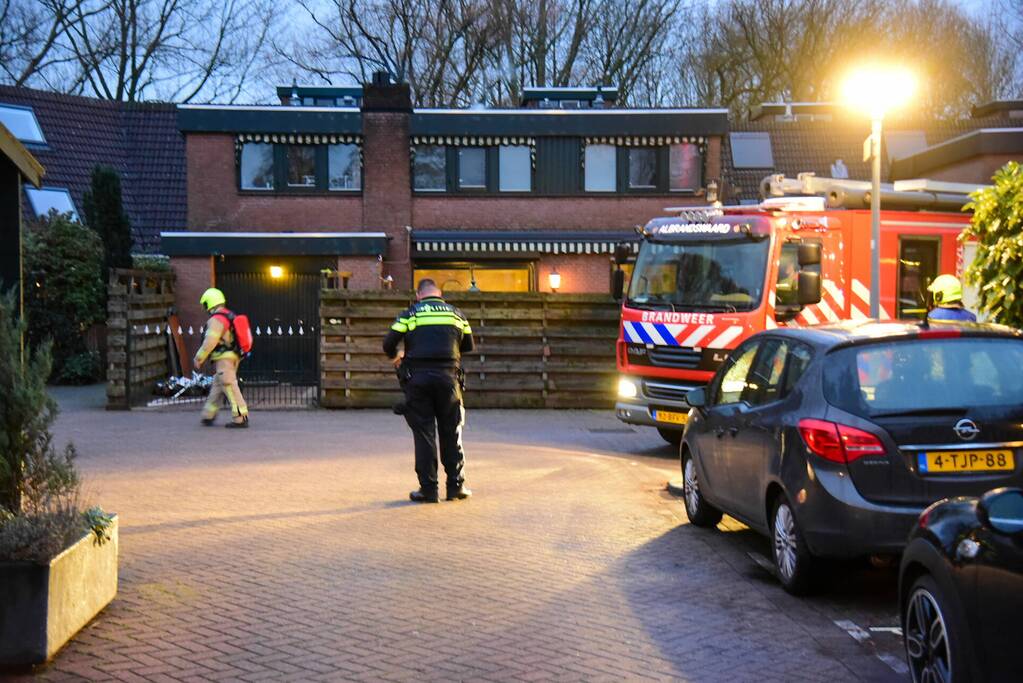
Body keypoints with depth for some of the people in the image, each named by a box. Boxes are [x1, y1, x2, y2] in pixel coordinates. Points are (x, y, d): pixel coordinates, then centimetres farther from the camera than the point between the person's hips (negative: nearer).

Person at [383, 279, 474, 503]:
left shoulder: (410, 314, 5)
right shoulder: (455, 313, 13)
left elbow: (389, 343, -1)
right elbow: (468, 345, 16)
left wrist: (395, 357, 20)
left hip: (418, 377, -1)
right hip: (448, 377, 2)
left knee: (424, 434, 3)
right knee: (451, 433, 11)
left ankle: (428, 489, 2)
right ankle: (456, 486, 12)